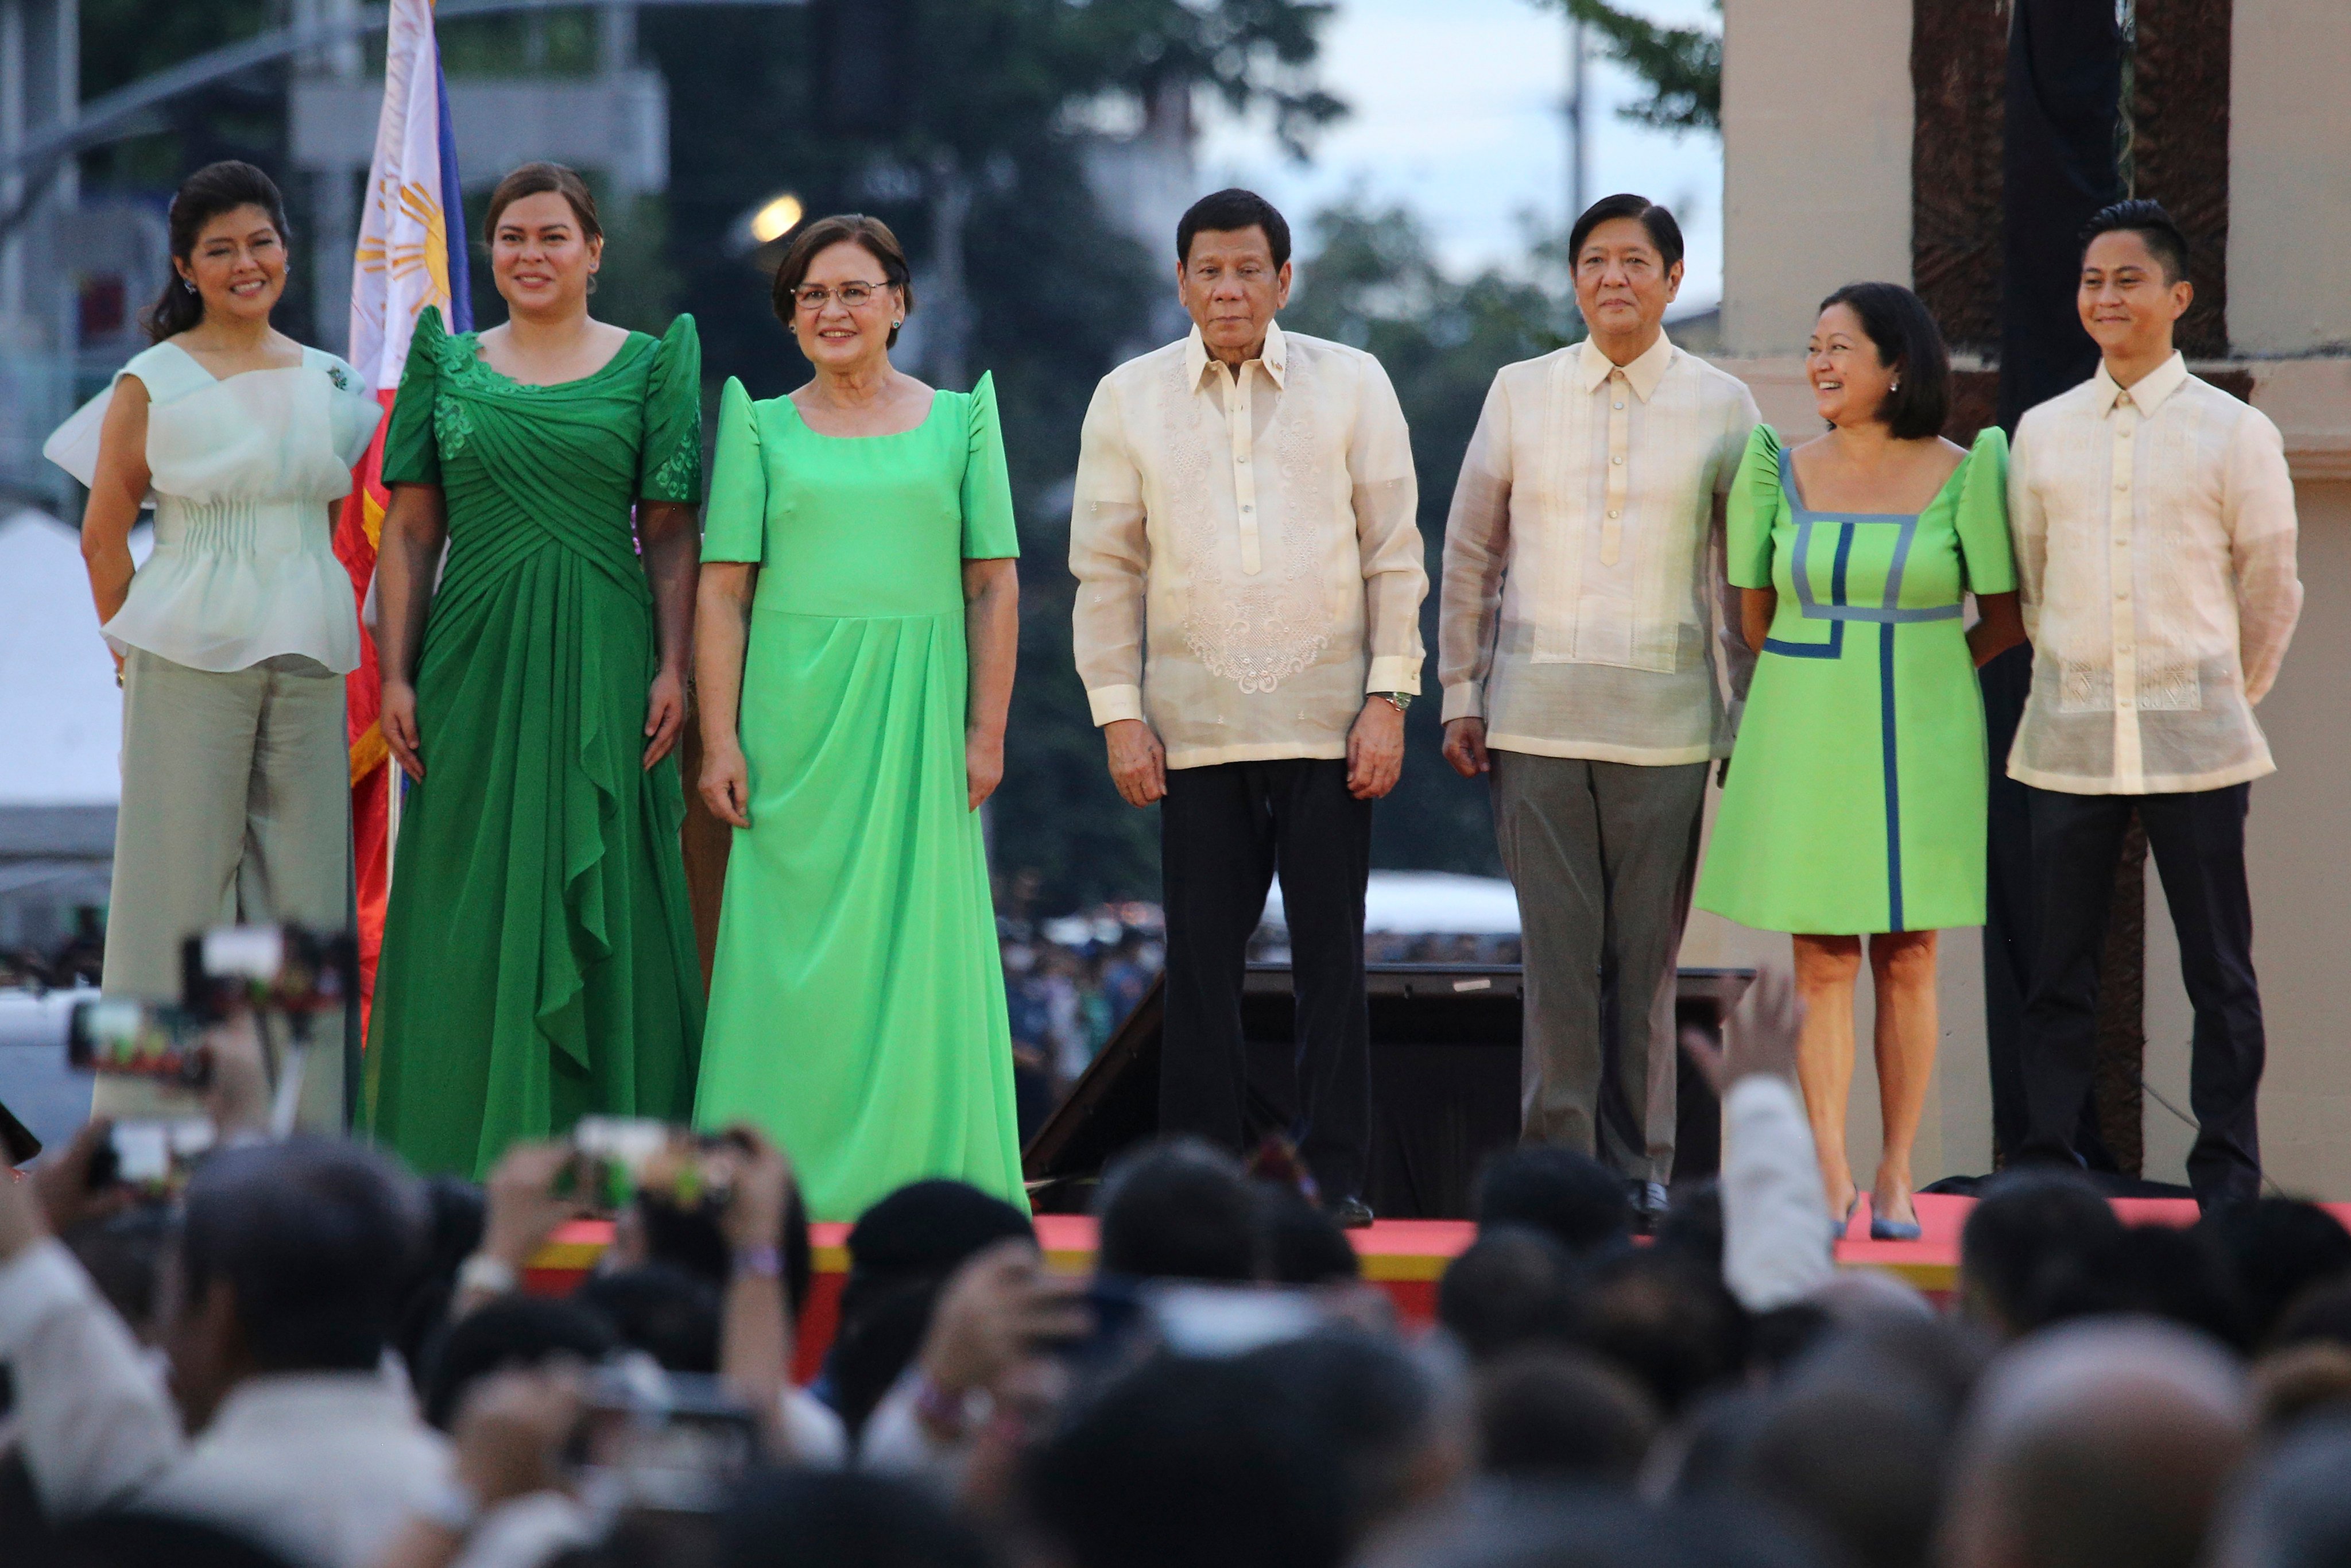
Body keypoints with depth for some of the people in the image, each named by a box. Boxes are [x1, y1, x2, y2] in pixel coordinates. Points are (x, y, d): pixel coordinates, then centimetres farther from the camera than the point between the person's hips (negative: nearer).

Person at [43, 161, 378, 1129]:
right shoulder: (153, 385, -1)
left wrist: (322, 631, 13)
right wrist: (133, 648, 3)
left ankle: (300, 1118, 8)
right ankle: (166, 1115, 1)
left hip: (308, 658, 4)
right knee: (183, 869, -3)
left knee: (303, 877, 3)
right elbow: (104, 535, 3)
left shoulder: (329, 382, 11)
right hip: (190, 657, -4)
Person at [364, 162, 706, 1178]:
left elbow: (671, 532, 2)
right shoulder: (447, 366, 9)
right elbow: (410, 529, 8)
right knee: (472, 905, 1)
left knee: (602, 902, -1)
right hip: (475, 659, 2)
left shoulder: (647, 366, 5)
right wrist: (395, 674, 0)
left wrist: (673, 666, -8)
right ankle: (474, 1152, 5)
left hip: (602, 666, -1)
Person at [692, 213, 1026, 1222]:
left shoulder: (959, 418, 9)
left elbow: (995, 583, 6)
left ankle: (921, 1169, 4)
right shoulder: (763, 427, 8)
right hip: (795, 714, 0)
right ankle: (788, 1171, 2)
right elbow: (723, 588, 3)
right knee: (796, 947, -2)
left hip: (918, 714, 0)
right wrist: (719, 740, -5)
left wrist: (987, 732, -2)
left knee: (919, 943, -1)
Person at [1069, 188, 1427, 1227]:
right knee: (1201, 957, 0)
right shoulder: (1129, 399, 6)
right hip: (1196, 726, 1)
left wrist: (1389, 699, -3)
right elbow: (1106, 569, 8)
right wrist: (1118, 713, 1)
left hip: (1326, 720, -1)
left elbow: (1395, 554, 5)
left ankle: (1333, 1174, 5)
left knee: (1331, 955, 0)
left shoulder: (1351, 386, 4)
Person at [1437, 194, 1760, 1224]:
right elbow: (1469, 553, 12)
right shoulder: (1519, 394, 6)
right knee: (1558, 948, -4)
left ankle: (1639, 1167, 10)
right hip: (1536, 714, 0)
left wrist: (1747, 716, 5)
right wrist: (1461, 695, 8)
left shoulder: (1721, 408, 4)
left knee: (1645, 953, 2)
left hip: (1664, 722, 0)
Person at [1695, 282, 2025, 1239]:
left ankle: (1896, 1177, 7)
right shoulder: (1784, 472, 3)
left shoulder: (1963, 475, -2)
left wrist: (1915, 680, 9)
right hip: (1805, 732, 1)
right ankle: (1829, 1179, -4)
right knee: (1821, 961, -2)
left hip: (1920, 740, -1)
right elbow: (1755, 611, 12)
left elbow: (2007, 614, 5)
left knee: (1907, 959, 2)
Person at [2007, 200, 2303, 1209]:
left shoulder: (2236, 433, 0)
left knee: (2217, 968, 1)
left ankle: (2227, 1180, 6)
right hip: (2069, 736, 2)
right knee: (2060, 965, 4)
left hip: (2195, 739, -2)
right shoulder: (2043, 432, 8)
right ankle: (2044, 1168, 9)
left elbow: (2271, 591, 8)